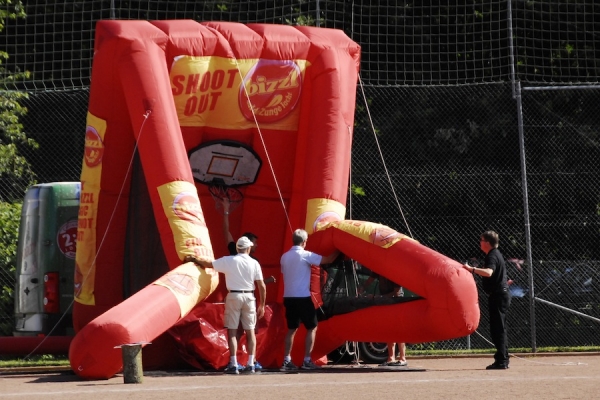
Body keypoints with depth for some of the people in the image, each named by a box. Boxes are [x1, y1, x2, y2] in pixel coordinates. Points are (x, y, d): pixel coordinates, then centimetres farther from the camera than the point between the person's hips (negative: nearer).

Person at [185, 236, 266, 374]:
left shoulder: (228, 260, -3)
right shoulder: (254, 263, 1)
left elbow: (207, 264, 7)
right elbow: (262, 286, 0)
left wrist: (193, 259, 24)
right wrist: (262, 305, 9)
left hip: (233, 296, -1)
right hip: (249, 297, 2)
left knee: (232, 331, 2)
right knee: (250, 331, 8)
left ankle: (233, 364, -3)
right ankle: (250, 364, 5)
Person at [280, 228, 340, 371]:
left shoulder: (284, 256, 8)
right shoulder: (305, 255, -10)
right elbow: (328, 259, -8)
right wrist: (337, 252, 9)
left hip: (288, 297, 6)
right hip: (302, 297, -6)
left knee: (292, 329, 13)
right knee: (312, 328, 4)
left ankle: (286, 360, 7)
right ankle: (307, 360, -1)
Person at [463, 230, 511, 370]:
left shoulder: (492, 256, -15)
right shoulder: (496, 254, 17)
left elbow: (488, 272, -36)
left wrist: (472, 269, -41)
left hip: (498, 296, -11)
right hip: (501, 294, 11)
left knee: (497, 328, -10)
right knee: (498, 328, 14)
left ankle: (501, 361, -12)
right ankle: (503, 360, 18)